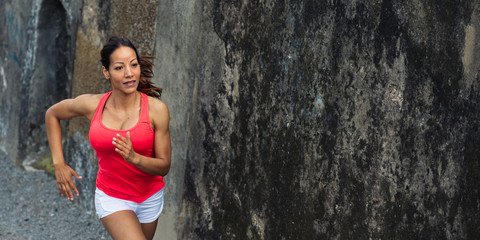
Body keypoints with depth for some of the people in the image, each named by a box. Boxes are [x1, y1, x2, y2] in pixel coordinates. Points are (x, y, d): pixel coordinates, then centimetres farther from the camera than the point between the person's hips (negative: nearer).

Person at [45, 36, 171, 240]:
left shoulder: (157, 109, -16)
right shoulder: (92, 105, -12)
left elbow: (164, 166, -11)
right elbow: (52, 114, 8)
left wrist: (134, 158, -31)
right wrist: (59, 164, 2)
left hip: (149, 198, 1)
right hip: (111, 198, -1)